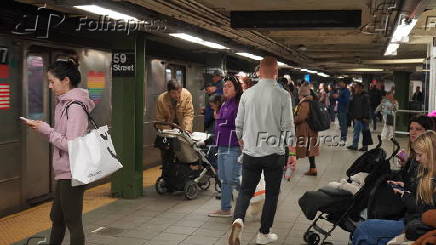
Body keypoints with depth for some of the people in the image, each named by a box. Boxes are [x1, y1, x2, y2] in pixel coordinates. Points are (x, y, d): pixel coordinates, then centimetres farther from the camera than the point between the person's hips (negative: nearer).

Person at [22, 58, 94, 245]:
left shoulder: (75, 107, -18)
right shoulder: (65, 103, 11)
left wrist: (46, 130, -13)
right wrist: (42, 127, 1)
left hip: (72, 173, -10)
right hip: (64, 172, 10)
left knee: (73, 223, 2)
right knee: (56, 218, 22)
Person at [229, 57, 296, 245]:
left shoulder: (247, 94, 1)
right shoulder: (283, 95, -8)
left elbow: (239, 124, 7)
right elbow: (288, 126, -7)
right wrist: (292, 153, 2)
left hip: (250, 152, 2)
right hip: (274, 152, -2)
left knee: (246, 190, 13)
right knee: (272, 194, 12)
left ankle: (238, 219, -13)